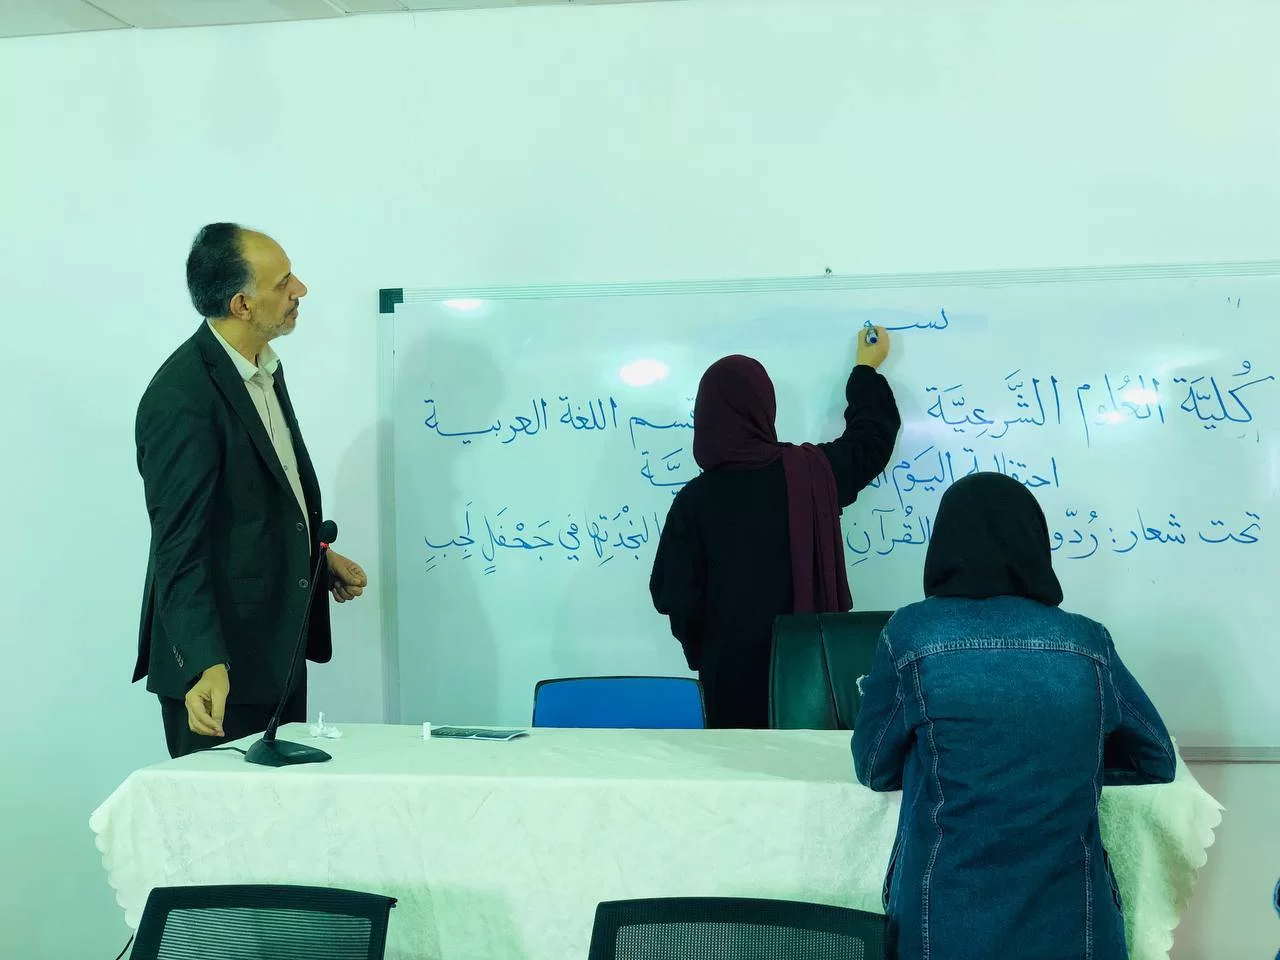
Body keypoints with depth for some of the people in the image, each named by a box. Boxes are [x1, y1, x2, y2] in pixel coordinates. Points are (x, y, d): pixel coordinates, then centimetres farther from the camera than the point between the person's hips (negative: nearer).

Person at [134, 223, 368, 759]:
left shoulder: (264, 368, 7)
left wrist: (318, 558, 19)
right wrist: (207, 667, -33)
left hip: (276, 650, 9)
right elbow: (178, 547, -26)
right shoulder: (182, 398, -22)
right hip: (220, 662, -9)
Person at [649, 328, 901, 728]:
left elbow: (674, 596, -10)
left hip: (734, 669, -2)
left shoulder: (696, 499, -12)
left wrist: (702, 652, 9)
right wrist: (867, 369, 32)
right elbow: (872, 435, 16)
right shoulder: (814, 472, -5)